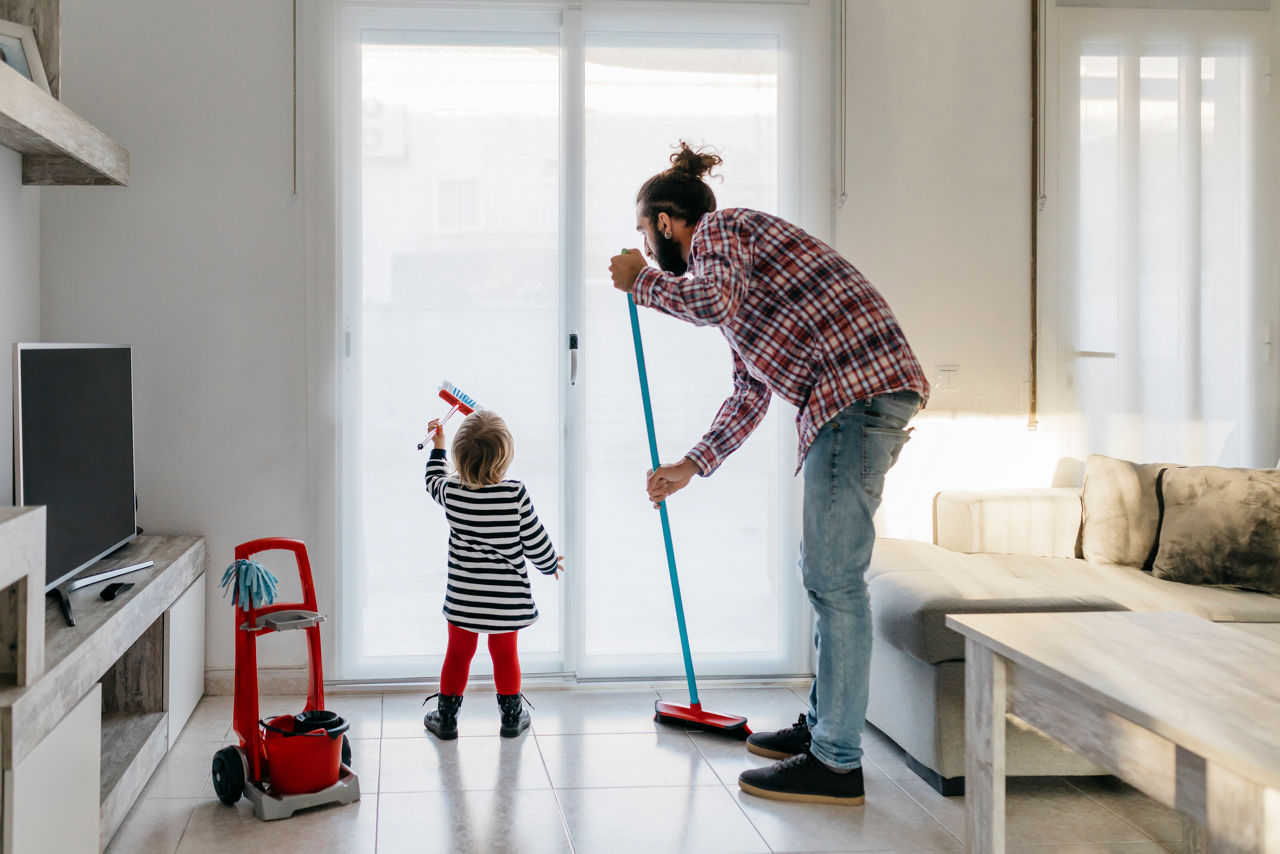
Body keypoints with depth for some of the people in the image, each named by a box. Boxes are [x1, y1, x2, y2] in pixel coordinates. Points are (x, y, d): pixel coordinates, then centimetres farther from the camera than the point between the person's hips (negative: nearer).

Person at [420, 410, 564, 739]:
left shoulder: (451, 493, -10)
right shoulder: (515, 494, -17)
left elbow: (434, 481, 16)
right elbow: (536, 542, -9)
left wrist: (437, 447, 30)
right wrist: (551, 564, 11)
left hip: (463, 598, 1)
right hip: (507, 599, -1)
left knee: (458, 653, 17)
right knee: (505, 654, 17)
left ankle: (446, 717, 25)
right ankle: (512, 717, 28)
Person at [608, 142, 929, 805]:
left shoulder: (720, 227, 1)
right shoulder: (734, 270, 29)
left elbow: (714, 301, -22)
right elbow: (749, 393, 32)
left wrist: (641, 282, -4)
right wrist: (690, 467, 33)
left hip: (859, 390, -10)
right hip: (861, 397, 10)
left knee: (834, 577, -9)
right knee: (824, 570, 16)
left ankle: (836, 763, -4)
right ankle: (824, 723, 27)